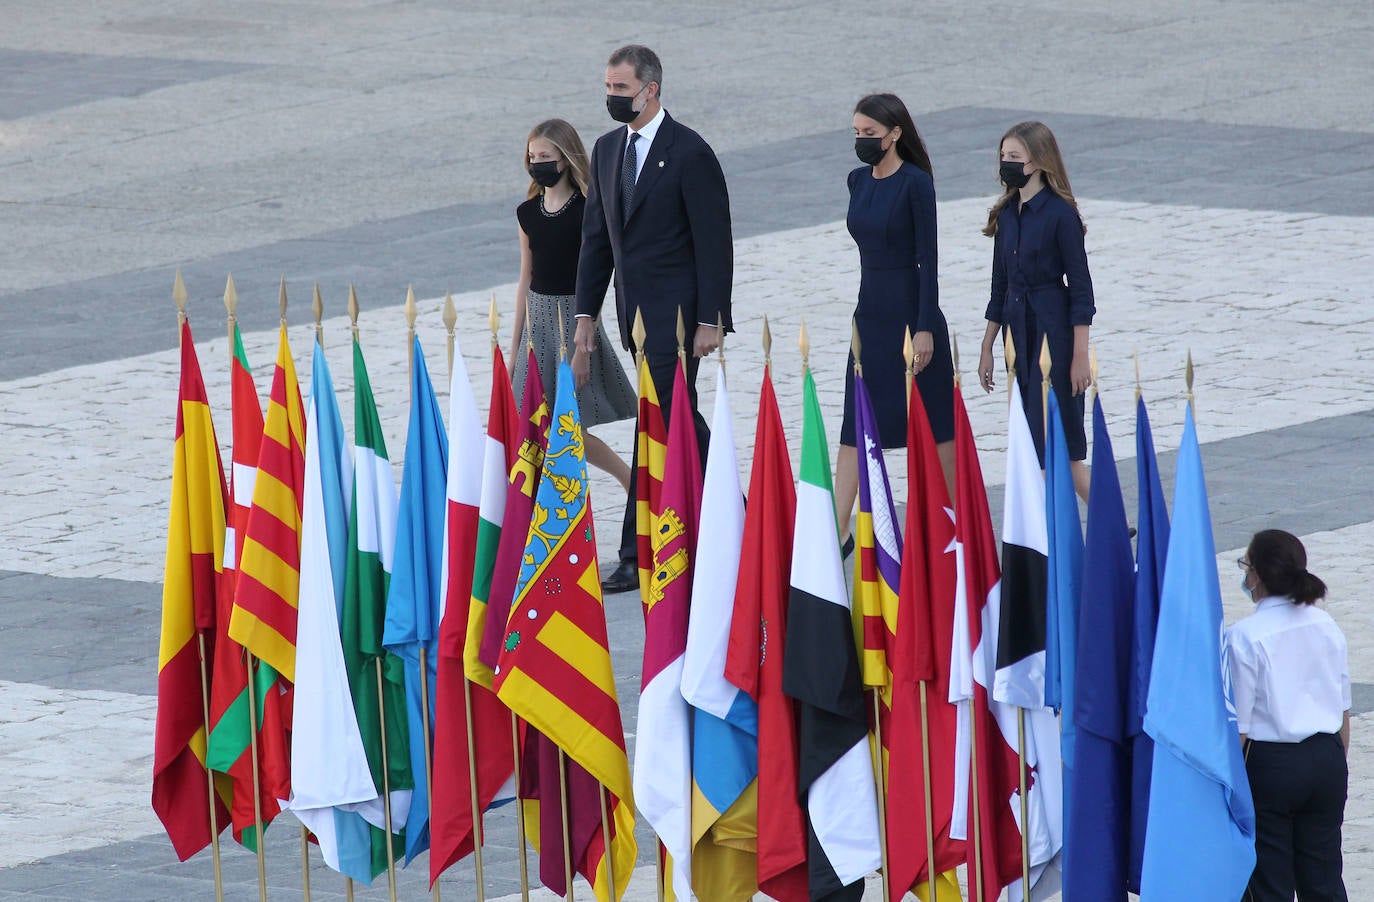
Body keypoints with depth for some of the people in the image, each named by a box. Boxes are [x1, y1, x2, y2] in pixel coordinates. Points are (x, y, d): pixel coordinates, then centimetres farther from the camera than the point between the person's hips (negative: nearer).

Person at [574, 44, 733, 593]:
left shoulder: (690, 154, -11)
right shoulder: (607, 151, 12)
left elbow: (714, 244, -11)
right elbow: (596, 237, 16)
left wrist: (708, 322, -15)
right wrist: (586, 314, 10)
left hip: (676, 311, -8)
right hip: (635, 311, 8)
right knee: (677, 419, 13)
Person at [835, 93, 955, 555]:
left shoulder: (915, 183, -12)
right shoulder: (859, 181, 9)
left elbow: (927, 258, -14)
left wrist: (925, 328, -17)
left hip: (912, 309, -7)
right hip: (871, 311, 7)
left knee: (933, 419, 4)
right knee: (855, 423, 1)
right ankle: (838, 529, -1)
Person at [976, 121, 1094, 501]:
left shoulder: (1060, 214, -11)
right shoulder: (1006, 214, 9)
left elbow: (1080, 288, -11)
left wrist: (1080, 355, -14)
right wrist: (987, 349, 16)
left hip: (1054, 331, -7)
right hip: (1018, 331, 7)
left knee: (1052, 444, -9)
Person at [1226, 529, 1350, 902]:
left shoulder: (1245, 637, -16)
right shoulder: (1326, 626, 2)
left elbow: (1237, 728, -14)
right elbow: (1344, 711, 10)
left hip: (1270, 763, -5)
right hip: (1327, 759, 5)